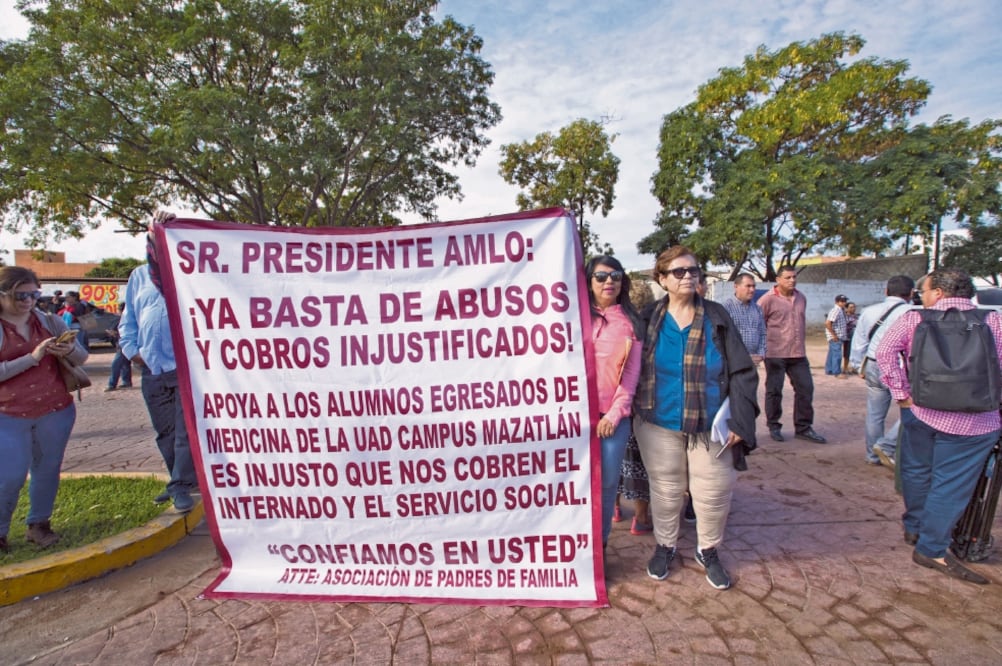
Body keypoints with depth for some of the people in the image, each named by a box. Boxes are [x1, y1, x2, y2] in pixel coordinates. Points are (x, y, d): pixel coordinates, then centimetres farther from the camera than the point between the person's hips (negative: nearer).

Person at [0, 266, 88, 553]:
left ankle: (39, 524, 26)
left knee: (47, 470, 10)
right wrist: (32, 357, -24)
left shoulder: (49, 321, 2)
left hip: (56, 411, 2)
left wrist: (69, 351, -18)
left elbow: (82, 357, 4)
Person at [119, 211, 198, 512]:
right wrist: (132, 349, 6)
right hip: (152, 370, 5)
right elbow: (128, 319, 15)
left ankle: (182, 485, 5)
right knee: (165, 431, 14)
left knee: (186, 429, -3)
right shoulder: (139, 276, 13)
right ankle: (180, 480, 27)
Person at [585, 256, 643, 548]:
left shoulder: (630, 321, 6)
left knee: (607, 482, 6)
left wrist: (616, 413, -5)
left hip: (614, 416, 1)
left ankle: (599, 542, 25)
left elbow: (632, 371, 2)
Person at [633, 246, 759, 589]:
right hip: (659, 423, 0)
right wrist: (634, 412, -6)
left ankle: (708, 551, 35)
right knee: (665, 490, 14)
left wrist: (739, 421, -10)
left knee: (714, 493, 8)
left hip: (710, 425, 0)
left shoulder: (717, 317, -2)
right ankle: (665, 546, 37)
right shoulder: (649, 319, -1)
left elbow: (742, 372, -3)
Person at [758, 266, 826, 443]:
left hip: (798, 354, 6)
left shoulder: (801, 298, 12)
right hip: (775, 354, -6)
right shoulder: (768, 299, -9)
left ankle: (803, 428, 20)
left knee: (805, 388, 7)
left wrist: (802, 345, 20)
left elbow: (802, 323, 21)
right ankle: (774, 426, 19)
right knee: (774, 391, 4)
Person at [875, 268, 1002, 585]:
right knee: (951, 485, 8)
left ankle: (914, 528, 37)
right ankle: (932, 549, 15)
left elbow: (885, 351, -13)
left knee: (916, 472, 20)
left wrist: (901, 393, -7)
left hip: (921, 412, 1)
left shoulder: (914, 319, -1)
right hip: (974, 422, 0)